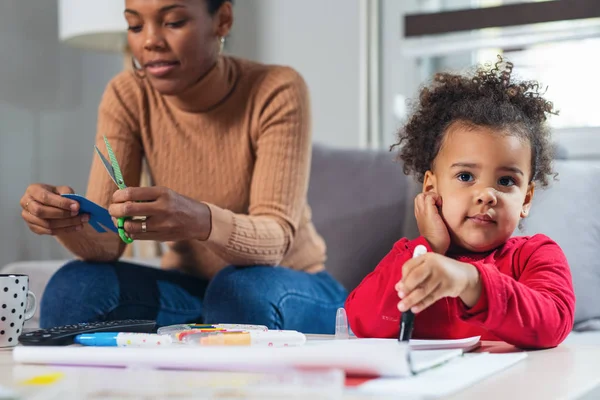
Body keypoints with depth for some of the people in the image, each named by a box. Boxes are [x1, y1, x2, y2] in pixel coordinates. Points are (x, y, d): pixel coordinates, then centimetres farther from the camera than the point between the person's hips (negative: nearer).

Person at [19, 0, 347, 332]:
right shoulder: (127, 97, -9)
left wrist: (202, 222, -50)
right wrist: (68, 221, -39)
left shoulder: (276, 93, -18)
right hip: (186, 287, 3)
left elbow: (275, 239, -28)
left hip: (290, 287, -2)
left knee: (252, 290, -36)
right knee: (74, 289, -24)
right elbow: (104, 243, -15)